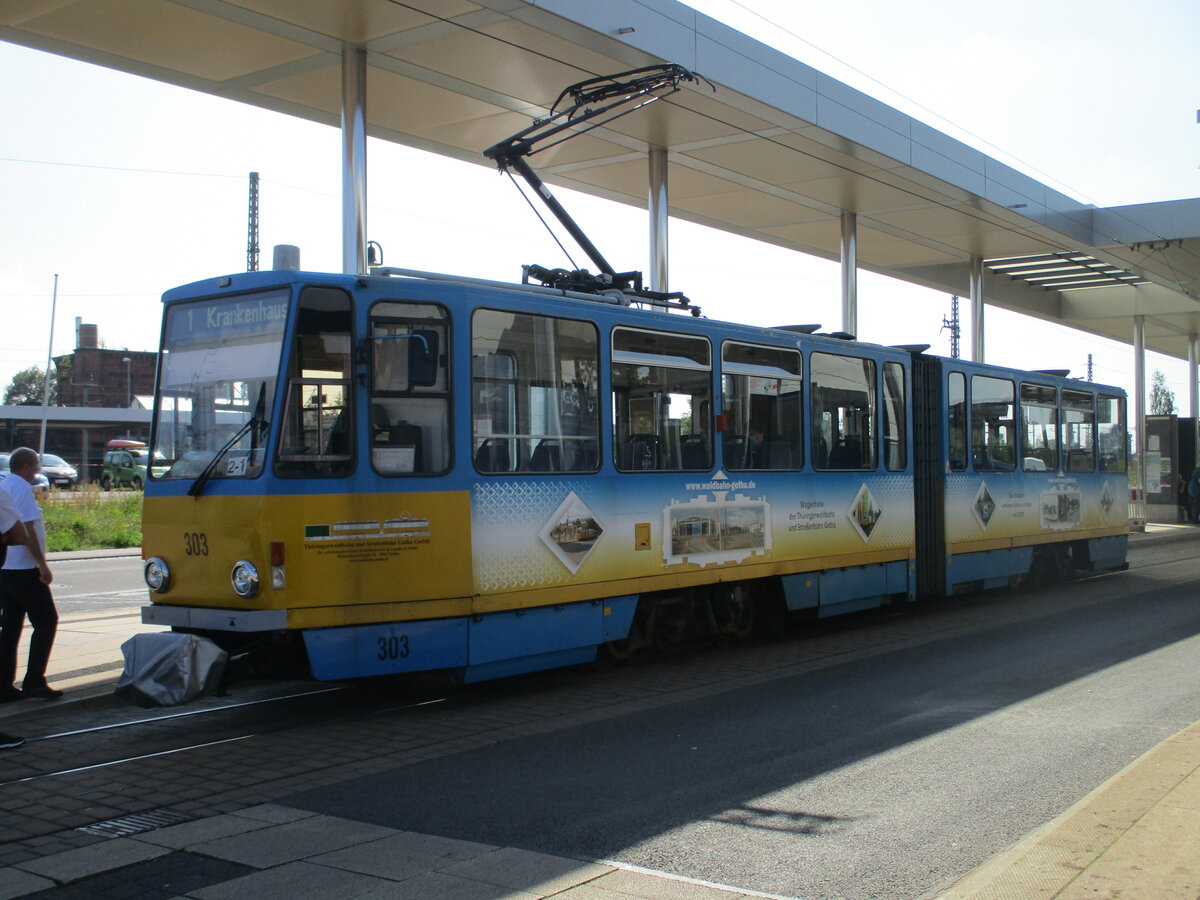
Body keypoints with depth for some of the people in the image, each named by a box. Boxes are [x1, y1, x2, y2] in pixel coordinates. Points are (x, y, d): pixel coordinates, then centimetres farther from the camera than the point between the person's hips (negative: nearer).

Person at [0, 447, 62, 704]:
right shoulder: (21, 488, -12)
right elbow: (27, 530, -19)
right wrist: (42, 564, -18)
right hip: (24, 569, -9)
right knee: (46, 622, -3)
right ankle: (34, 682, -7)